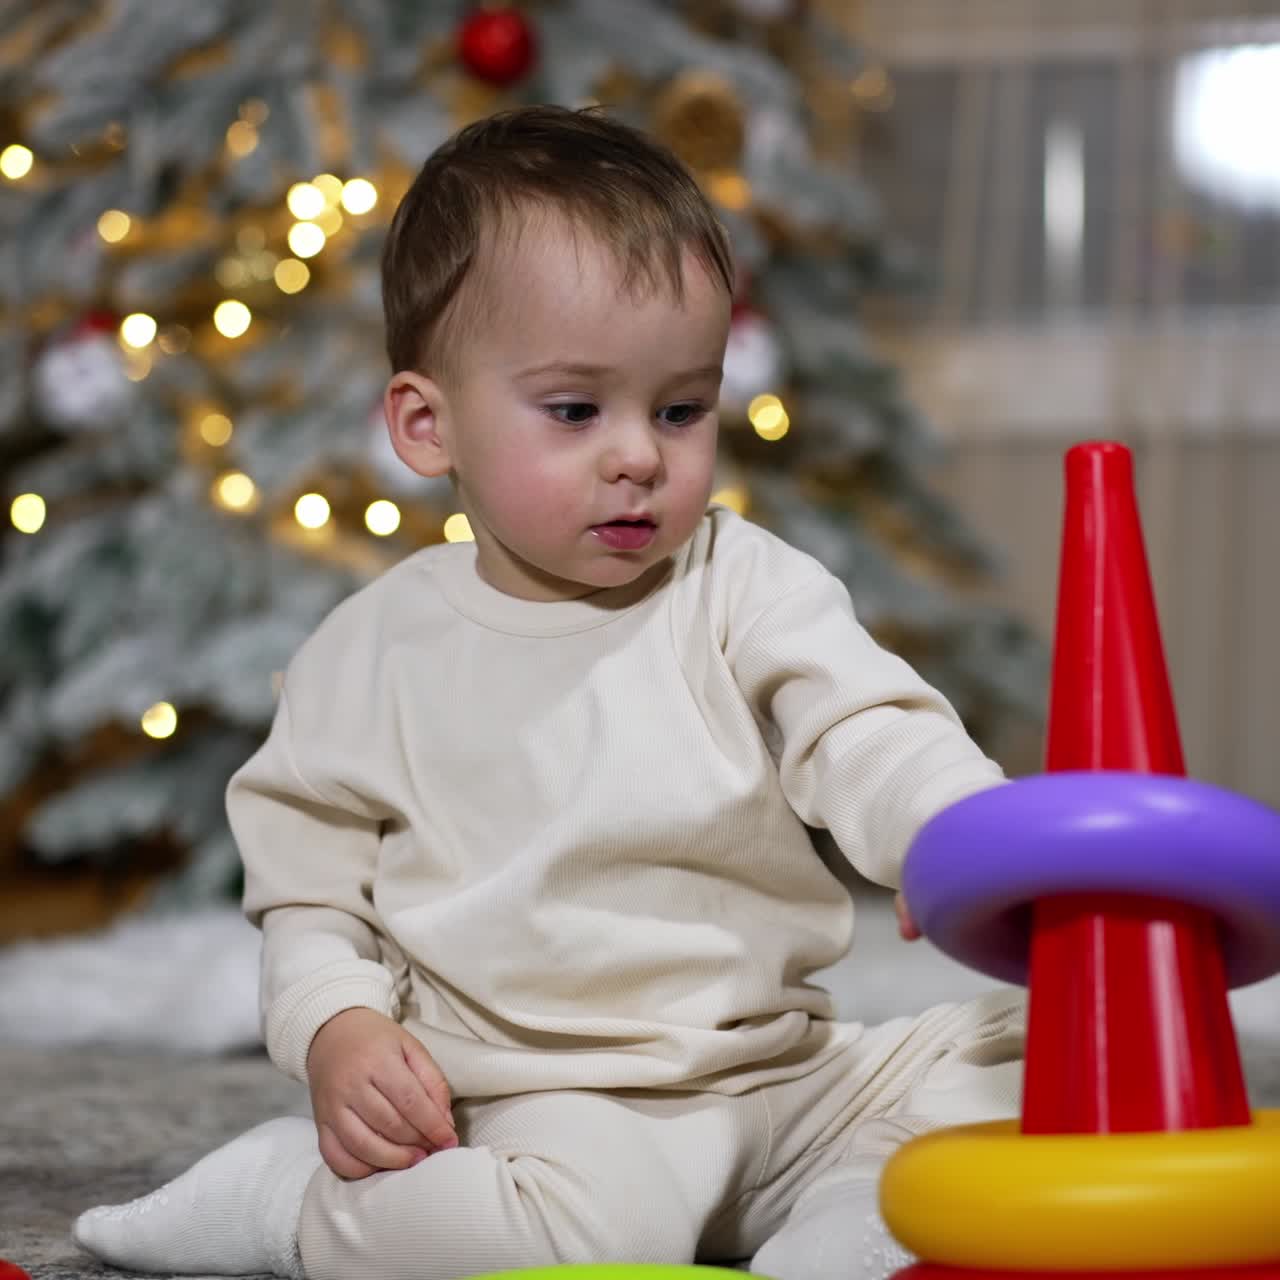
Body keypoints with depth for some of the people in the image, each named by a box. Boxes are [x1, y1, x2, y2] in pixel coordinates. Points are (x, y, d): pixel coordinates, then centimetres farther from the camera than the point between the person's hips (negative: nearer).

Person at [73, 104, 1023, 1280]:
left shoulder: (746, 588, 3)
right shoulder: (375, 654, 2)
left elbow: (867, 739, -12)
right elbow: (309, 888, 9)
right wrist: (338, 1029, -13)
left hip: (782, 1073, 3)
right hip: (540, 1103, -3)